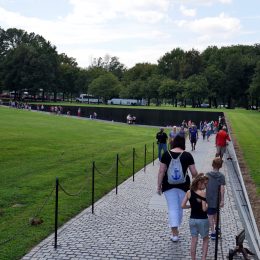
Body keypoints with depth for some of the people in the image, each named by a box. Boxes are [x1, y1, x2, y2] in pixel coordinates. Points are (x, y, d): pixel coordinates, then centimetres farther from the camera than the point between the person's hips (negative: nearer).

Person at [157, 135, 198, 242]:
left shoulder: (166, 154, -5)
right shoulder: (187, 155, -4)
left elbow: (161, 171, -6)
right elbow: (194, 172, -2)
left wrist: (159, 185, 1)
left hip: (169, 185, -1)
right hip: (183, 185, 1)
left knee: (172, 208, 3)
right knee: (180, 208, 17)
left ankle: (175, 233, -4)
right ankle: (175, 230, 31)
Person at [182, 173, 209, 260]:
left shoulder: (189, 192, -2)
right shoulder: (203, 193, -17)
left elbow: (183, 206, -3)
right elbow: (204, 209, -19)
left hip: (192, 219, 4)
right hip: (202, 220, -4)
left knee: (194, 240, 12)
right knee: (205, 240, 16)